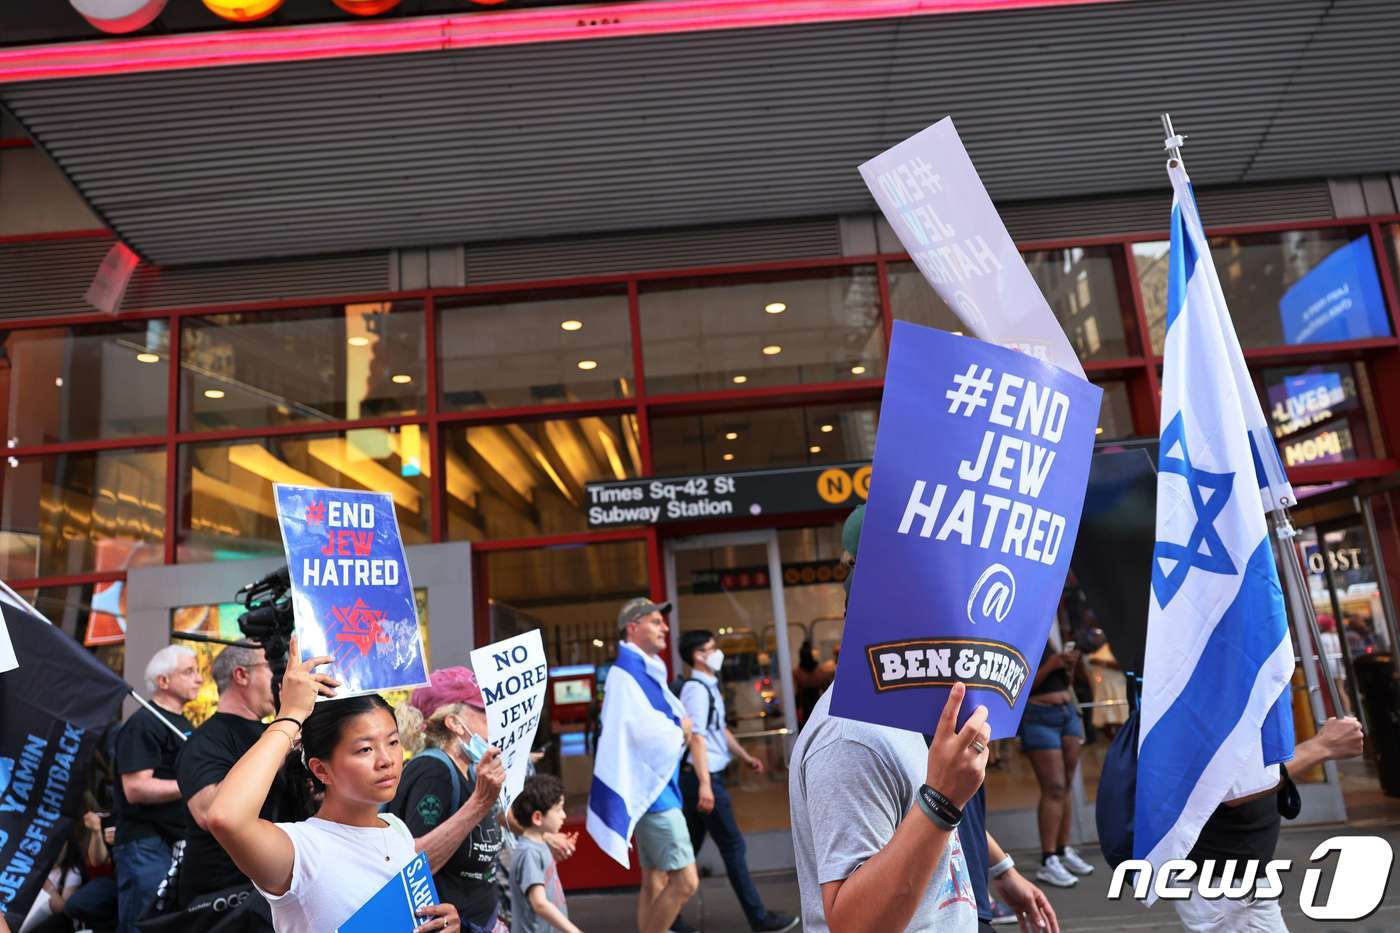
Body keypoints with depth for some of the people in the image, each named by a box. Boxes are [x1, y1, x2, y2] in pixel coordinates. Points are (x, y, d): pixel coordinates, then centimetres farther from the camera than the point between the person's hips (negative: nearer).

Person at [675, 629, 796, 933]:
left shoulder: (709, 687, 15)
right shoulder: (697, 689, -16)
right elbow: (695, 738, -22)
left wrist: (744, 756, 24)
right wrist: (704, 785, -25)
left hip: (705, 777, 10)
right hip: (703, 777, -10)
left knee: (689, 848, 13)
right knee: (733, 846, -1)